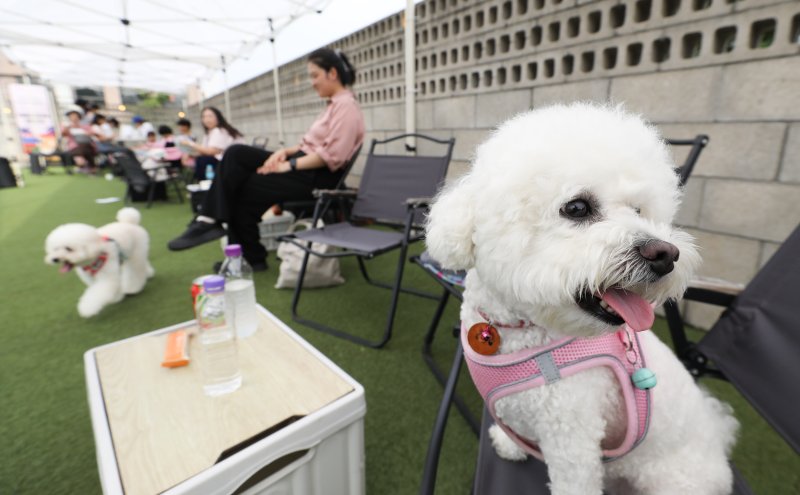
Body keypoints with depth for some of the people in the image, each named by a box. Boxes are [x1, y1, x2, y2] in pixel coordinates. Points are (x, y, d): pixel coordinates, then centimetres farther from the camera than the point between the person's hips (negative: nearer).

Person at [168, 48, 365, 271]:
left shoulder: (347, 106, -11)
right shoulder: (334, 104, 19)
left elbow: (332, 156, -22)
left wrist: (289, 165, -19)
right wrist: (285, 151, 0)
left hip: (318, 176, -9)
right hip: (304, 163, 9)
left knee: (246, 188, -8)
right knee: (236, 153, -6)